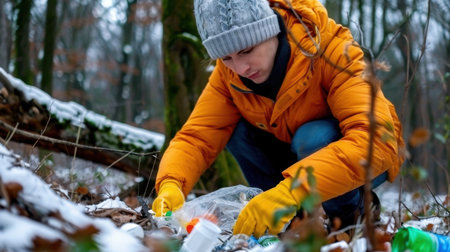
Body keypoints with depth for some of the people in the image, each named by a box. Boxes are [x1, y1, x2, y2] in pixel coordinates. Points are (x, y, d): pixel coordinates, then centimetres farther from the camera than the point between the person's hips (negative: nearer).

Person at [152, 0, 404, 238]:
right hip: (298, 158, 5)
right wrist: (171, 186, -39)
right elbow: (197, 137, -17)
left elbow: (376, 139, -42)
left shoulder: (331, 50, -31)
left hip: (362, 162, -5)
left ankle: (354, 213, -6)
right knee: (233, 128, -17)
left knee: (313, 138, -34)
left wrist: (291, 191, -53)